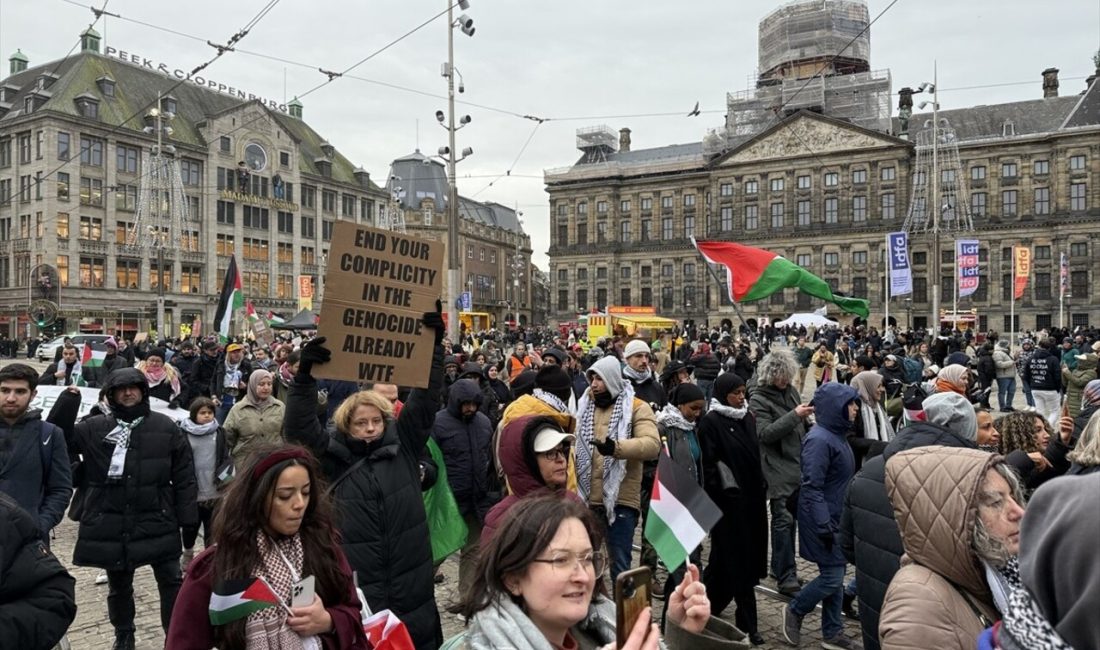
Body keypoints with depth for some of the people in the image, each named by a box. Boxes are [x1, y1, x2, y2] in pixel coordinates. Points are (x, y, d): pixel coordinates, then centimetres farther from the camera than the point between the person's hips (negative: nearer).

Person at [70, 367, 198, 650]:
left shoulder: (165, 427, -2)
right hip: (111, 524, 2)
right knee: (119, 587, 19)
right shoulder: (93, 428, 1)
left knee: (172, 583, 5)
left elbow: (184, 476, -1)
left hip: (158, 523, -1)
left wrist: (188, 518, -4)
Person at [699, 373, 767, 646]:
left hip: (752, 498, 7)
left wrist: (762, 488, 11)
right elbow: (709, 466, -13)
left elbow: (756, 457, 16)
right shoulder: (711, 422, -10)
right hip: (728, 501, -7)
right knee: (737, 560, -1)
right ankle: (747, 622, 7)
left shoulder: (748, 418, 10)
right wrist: (717, 498, -15)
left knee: (747, 556, 14)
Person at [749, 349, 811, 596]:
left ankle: (780, 567, 27)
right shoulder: (759, 399, -9)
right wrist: (794, 415, -23)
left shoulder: (791, 390, 10)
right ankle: (786, 577, -2)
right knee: (784, 519, -7)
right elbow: (765, 433, -19)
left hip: (797, 463, 7)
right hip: (778, 467, -7)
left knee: (788, 517, 14)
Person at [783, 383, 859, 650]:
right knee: (832, 576, -3)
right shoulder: (819, 439, -20)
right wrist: (824, 526, -24)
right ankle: (795, 611, 18)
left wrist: (836, 522, 16)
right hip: (824, 520, -9)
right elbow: (812, 487, -23)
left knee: (836, 576, 13)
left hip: (838, 518, 9)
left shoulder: (838, 435, 9)